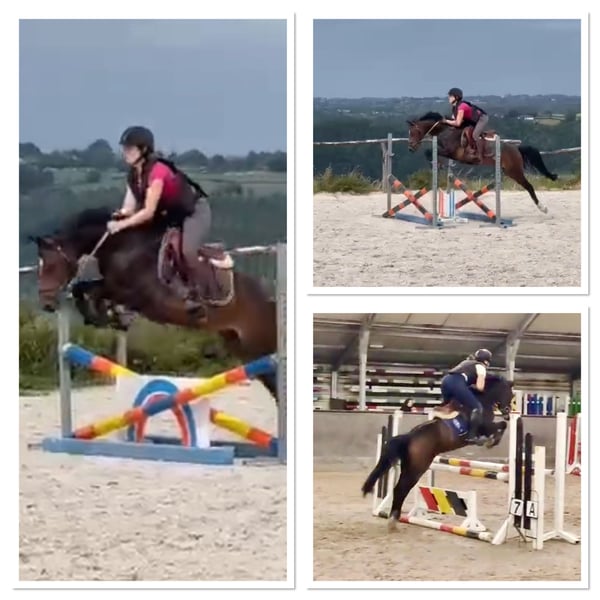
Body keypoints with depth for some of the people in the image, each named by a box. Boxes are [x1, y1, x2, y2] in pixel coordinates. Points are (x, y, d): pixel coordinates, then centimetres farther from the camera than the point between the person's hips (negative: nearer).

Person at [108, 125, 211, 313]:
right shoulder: (133, 175, -6)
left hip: (195, 211, -9)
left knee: (187, 250, -30)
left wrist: (121, 225, -40)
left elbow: (148, 212, -36)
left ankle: (195, 293, -11)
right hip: (170, 214, 9)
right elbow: (130, 208, -8)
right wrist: (121, 215, -31)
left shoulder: (157, 172, -33)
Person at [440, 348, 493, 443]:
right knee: (477, 407, -5)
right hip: (457, 383, -8)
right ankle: (472, 435, -15)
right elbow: (480, 387, 2)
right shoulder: (481, 367, 13)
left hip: (445, 380, 8)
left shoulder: (466, 362, 35)